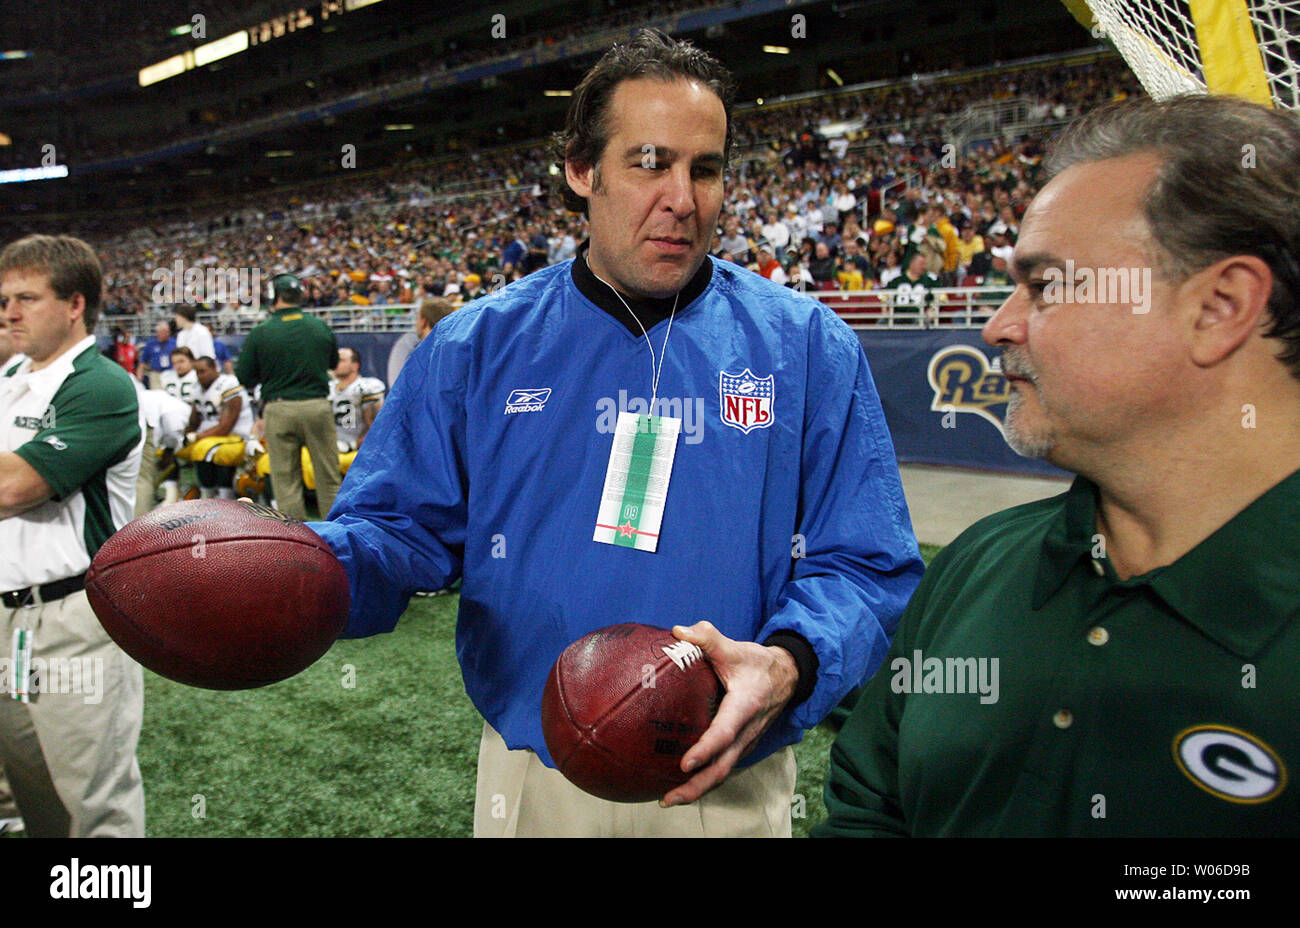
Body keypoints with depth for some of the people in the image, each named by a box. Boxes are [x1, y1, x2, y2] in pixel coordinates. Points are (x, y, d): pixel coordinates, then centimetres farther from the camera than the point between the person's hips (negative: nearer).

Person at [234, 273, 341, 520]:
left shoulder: (260, 333, -6)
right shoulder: (321, 327, 1)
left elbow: (244, 377, -1)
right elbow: (334, 362, 17)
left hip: (279, 409, -2)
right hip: (318, 406, 2)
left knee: (286, 480, 7)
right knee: (328, 477, 11)